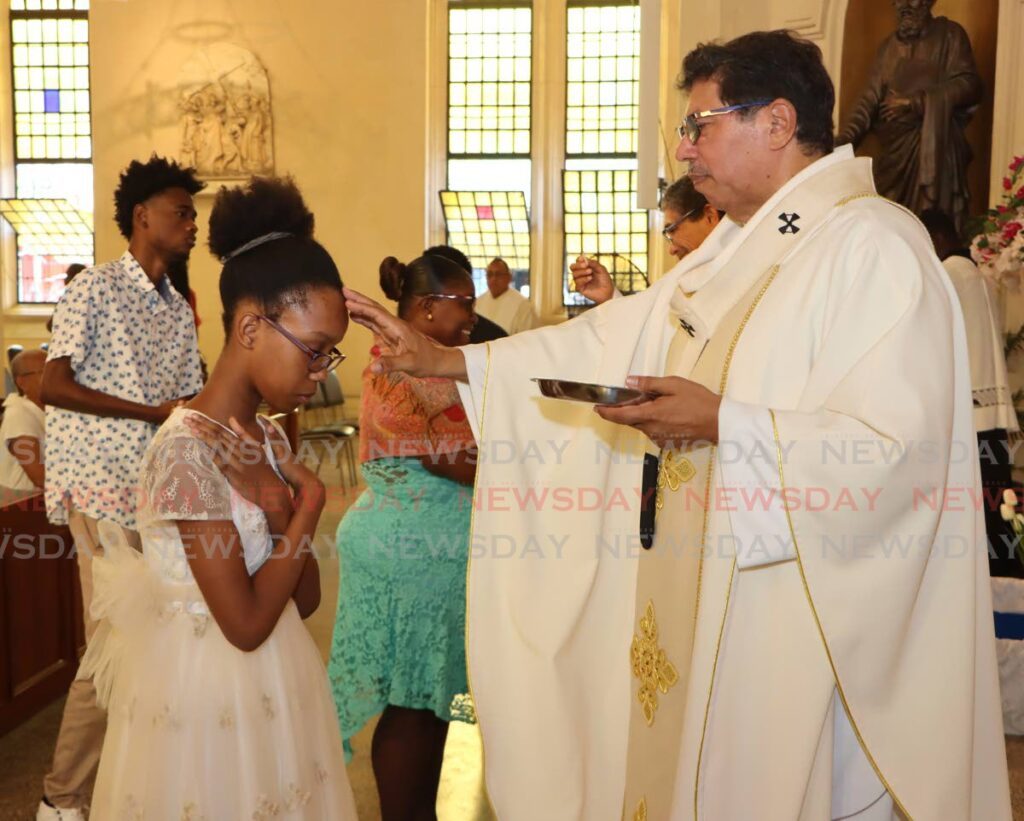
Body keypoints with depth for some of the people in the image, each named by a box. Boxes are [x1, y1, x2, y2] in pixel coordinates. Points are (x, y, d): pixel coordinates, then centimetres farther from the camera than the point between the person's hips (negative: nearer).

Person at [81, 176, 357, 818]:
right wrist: (308, 505, -14)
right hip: (211, 691, -8)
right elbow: (246, 624, -22)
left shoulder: (268, 437, 2)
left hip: (276, 685, 8)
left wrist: (279, 509, -14)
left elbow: (306, 599, 3)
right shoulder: (188, 449, -22)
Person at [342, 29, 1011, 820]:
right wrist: (448, 359, 5)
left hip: (798, 622, -9)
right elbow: (610, 339, 10)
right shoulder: (736, 248, 12)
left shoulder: (874, 245, -17)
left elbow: (899, 445, -25)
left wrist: (721, 424, -23)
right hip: (704, 598, 9)